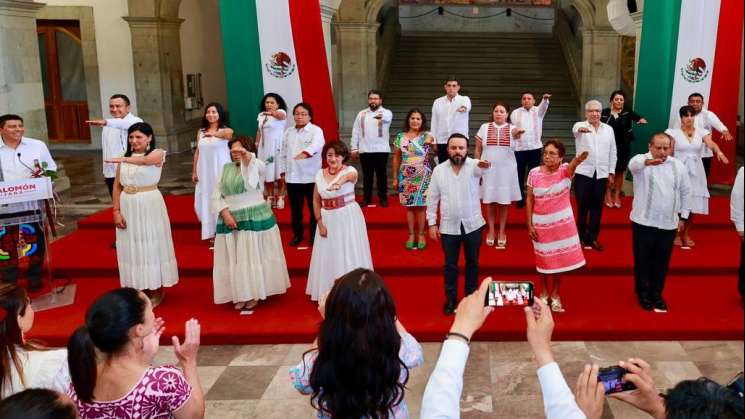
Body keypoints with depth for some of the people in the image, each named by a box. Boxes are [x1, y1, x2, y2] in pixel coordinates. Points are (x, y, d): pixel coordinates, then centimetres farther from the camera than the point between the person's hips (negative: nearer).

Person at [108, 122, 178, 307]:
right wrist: (116, 211, 0)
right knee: (133, 247, 9)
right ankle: (139, 290, 22)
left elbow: (146, 160, -30)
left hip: (149, 205, -4)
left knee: (152, 245, 5)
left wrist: (125, 160, -40)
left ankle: (156, 290, 18)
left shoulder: (157, 154, -6)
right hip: (128, 207, 5)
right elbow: (117, 186, 7)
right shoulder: (125, 157, 8)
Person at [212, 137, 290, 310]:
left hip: (255, 218, -4)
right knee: (235, 258, 7)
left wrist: (248, 157, -50)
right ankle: (240, 295, 18)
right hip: (231, 219, 4)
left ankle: (255, 294, 18)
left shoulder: (256, 166, -4)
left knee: (255, 256, 4)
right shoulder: (226, 169, 8)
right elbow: (216, 195, 6)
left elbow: (262, 166, -30)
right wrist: (225, 213, -10)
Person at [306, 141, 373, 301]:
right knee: (329, 256, 10)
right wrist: (320, 223, -2)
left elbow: (349, 176, -37)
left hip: (348, 218, -4)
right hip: (328, 219, 4)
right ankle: (330, 293, 24)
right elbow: (316, 201, 6)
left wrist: (340, 182, -60)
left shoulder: (350, 170, -11)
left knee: (349, 255, 1)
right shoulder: (320, 174, 2)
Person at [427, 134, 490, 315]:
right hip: (449, 226, 1)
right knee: (450, 264, 10)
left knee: (472, 262, 14)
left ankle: (472, 295, 30)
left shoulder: (474, 165, -9)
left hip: (472, 224, -1)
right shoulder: (439, 170, -3)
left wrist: (482, 165, -61)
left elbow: (478, 168, -36)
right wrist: (432, 223, -1)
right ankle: (451, 298, 25)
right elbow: (432, 198, 2)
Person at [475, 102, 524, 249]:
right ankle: (491, 230, 20)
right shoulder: (484, 127, 2)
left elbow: (517, 135, -27)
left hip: (506, 170, -1)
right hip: (488, 170, 1)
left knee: (504, 201, 7)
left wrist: (517, 134, -51)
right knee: (490, 201, 7)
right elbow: (478, 150, 5)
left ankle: (502, 231, 19)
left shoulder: (512, 129, -1)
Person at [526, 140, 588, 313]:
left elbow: (571, 166, -38)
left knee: (559, 258, 11)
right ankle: (544, 291, 35)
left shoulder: (565, 170, -12)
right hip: (541, 223, 0)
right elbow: (529, 200, -3)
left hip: (562, 222, 0)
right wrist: (529, 225, -6)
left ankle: (555, 294, 30)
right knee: (544, 259, 14)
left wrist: (577, 160, -62)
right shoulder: (534, 173, -9)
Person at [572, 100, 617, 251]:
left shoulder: (608, 129, 8)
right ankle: (582, 237, 18)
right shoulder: (580, 125, -3)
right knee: (583, 207, 5)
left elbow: (612, 152, 13)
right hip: (583, 173, -3)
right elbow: (575, 129, -29)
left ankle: (592, 238, 18)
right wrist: (580, 129, -54)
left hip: (601, 174, 3)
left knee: (597, 207, 7)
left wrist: (611, 172, 8)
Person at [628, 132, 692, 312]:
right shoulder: (641, 160, -8)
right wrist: (648, 162, -57)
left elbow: (686, 192, 13)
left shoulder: (678, 166, 4)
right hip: (644, 222, -3)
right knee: (642, 260, 7)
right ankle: (643, 294, 24)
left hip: (669, 223, 3)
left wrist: (683, 216, 12)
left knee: (662, 262, 12)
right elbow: (633, 164, -34)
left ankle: (656, 294, 28)